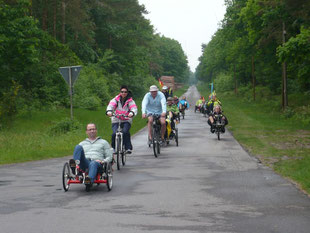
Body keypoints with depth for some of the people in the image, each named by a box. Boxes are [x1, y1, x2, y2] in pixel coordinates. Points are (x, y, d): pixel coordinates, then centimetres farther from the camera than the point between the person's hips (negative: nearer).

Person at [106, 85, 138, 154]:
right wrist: (109, 111, -37)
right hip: (116, 120, 1)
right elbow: (111, 105, -14)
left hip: (126, 121, -1)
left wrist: (132, 113, -40)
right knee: (114, 133, -18)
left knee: (125, 132, -26)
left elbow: (134, 108, -15)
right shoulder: (116, 99, 3)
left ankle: (128, 148, -17)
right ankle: (114, 148, 5)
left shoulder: (130, 101, 1)